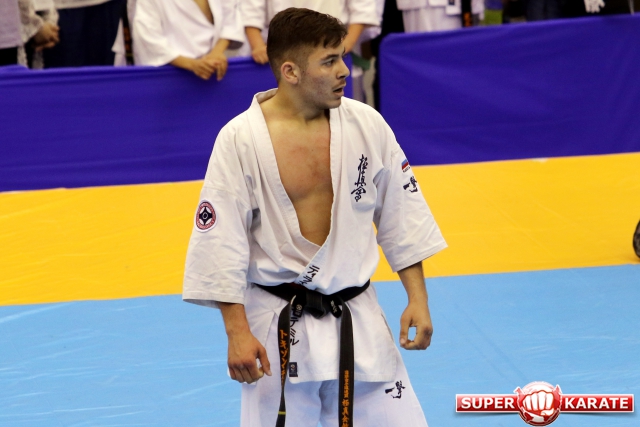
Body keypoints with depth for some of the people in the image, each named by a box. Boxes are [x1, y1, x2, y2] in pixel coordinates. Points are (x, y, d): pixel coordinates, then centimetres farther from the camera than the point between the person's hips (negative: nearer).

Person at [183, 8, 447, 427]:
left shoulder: (367, 124, -2)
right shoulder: (240, 140, -11)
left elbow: (400, 216, 8)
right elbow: (221, 240, -8)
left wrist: (418, 298, 5)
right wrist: (237, 333, -10)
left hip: (358, 318, 3)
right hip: (278, 326, -3)